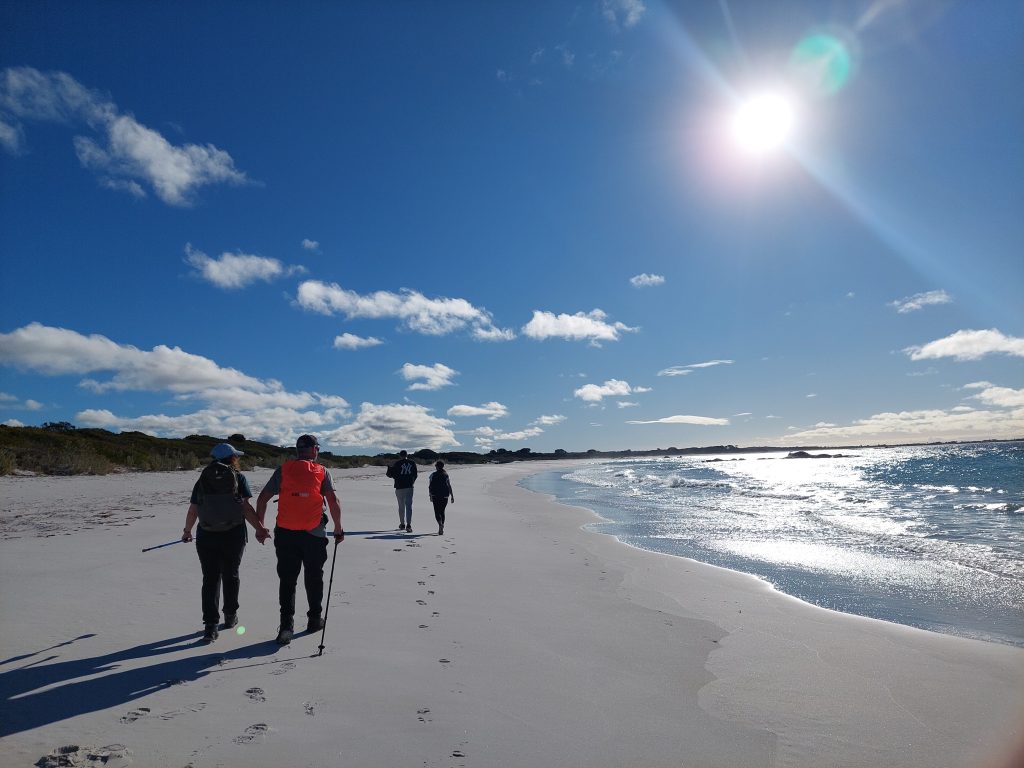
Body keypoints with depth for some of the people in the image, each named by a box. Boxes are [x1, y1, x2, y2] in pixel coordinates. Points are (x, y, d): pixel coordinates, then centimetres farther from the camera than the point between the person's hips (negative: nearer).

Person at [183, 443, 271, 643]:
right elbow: (246, 507, -10)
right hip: (234, 536, -1)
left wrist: (187, 531, 20)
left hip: (207, 537, 1)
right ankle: (230, 616, 30)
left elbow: (192, 510, 5)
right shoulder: (239, 478, -3)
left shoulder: (203, 480, 5)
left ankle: (210, 626, 0)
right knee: (231, 575, 16)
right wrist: (260, 529, -7)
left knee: (210, 578, 6)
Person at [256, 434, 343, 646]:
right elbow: (333, 502, -10)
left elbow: (263, 498, 1)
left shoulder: (283, 470, 2)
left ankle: (286, 625, 2)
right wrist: (338, 529, 0)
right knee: (313, 578, 14)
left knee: (287, 580, 10)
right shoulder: (322, 472, -3)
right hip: (314, 534, -1)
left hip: (285, 534, 1)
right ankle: (314, 620, 26)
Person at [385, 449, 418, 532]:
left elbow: (390, 474, -2)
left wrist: (389, 468, 17)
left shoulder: (397, 463, -7)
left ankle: (402, 524, 22)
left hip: (400, 487, -1)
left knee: (401, 506, 12)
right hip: (409, 487, 1)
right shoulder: (412, 463, 3)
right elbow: (415, 475, 11)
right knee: (409, 506, -1)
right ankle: (408, 524, -13)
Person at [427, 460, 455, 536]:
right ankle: (441, 529, 15)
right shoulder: (446, 475, 4)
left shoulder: (433, 475, -1)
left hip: (435, 496, -2)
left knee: (437, 512, 1)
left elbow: (430, 486, -1)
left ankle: (440, 524, -27)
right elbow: (449, 486, 0)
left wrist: (430, 495, 9)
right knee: (442, 511, 14)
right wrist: (452, 496, 2)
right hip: (445, 496, 2)